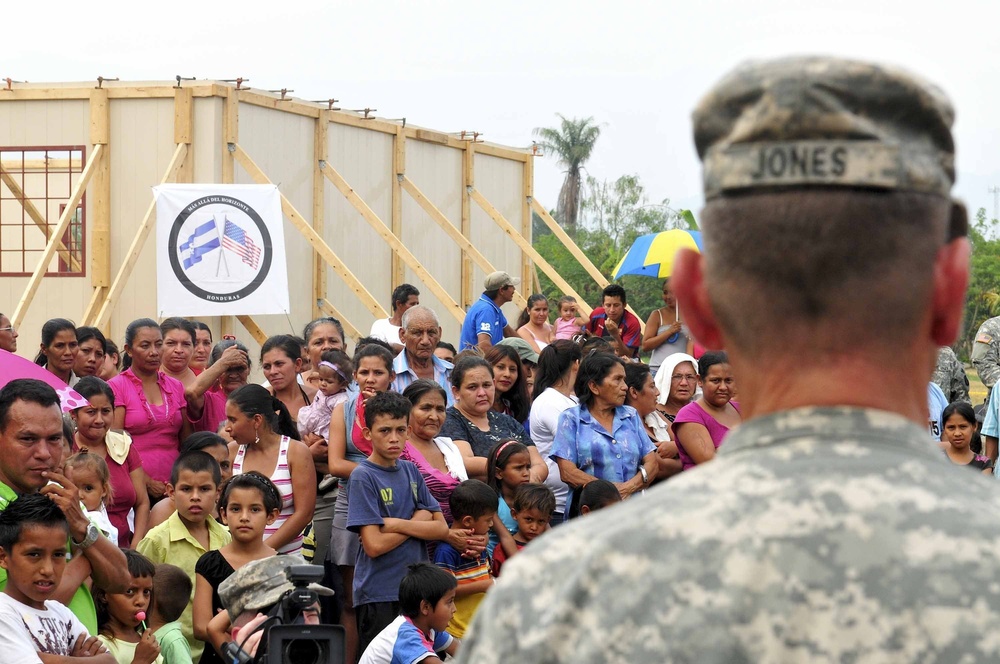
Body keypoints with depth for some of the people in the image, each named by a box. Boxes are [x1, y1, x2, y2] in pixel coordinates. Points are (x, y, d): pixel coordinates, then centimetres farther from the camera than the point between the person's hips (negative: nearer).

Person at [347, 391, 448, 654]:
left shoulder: (410, 471, 9)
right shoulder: (362, 477, -9)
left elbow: (441, 528, 2)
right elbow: (374, 545, -16)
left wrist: (399, 524, -13)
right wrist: (419, 520, -6)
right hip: (379, 595, -6)